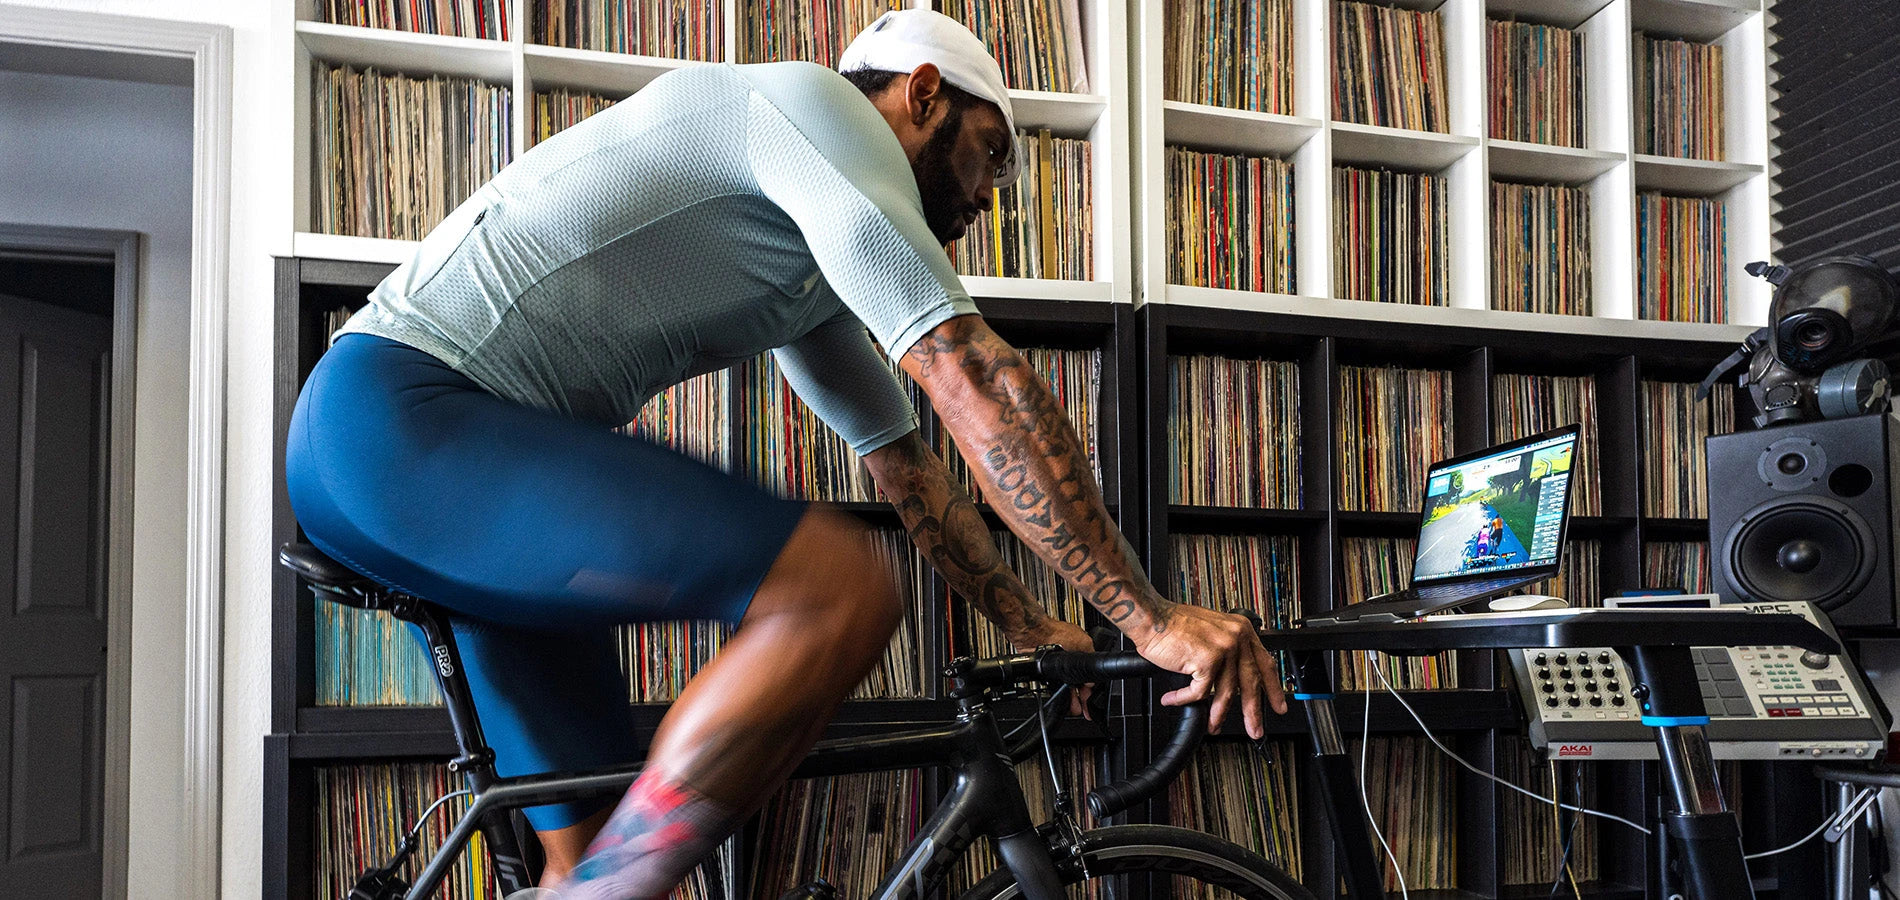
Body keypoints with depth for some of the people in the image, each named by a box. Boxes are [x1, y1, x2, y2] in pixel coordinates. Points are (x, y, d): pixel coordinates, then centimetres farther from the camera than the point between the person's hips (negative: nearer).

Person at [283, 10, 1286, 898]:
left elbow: (904, 460, 28)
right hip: (400, 411, -10)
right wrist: (1150, 616, -15)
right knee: (838, 592, -23)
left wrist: (1035, 629, 24)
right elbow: (974, 382, -15)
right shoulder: (815, 101, -6)